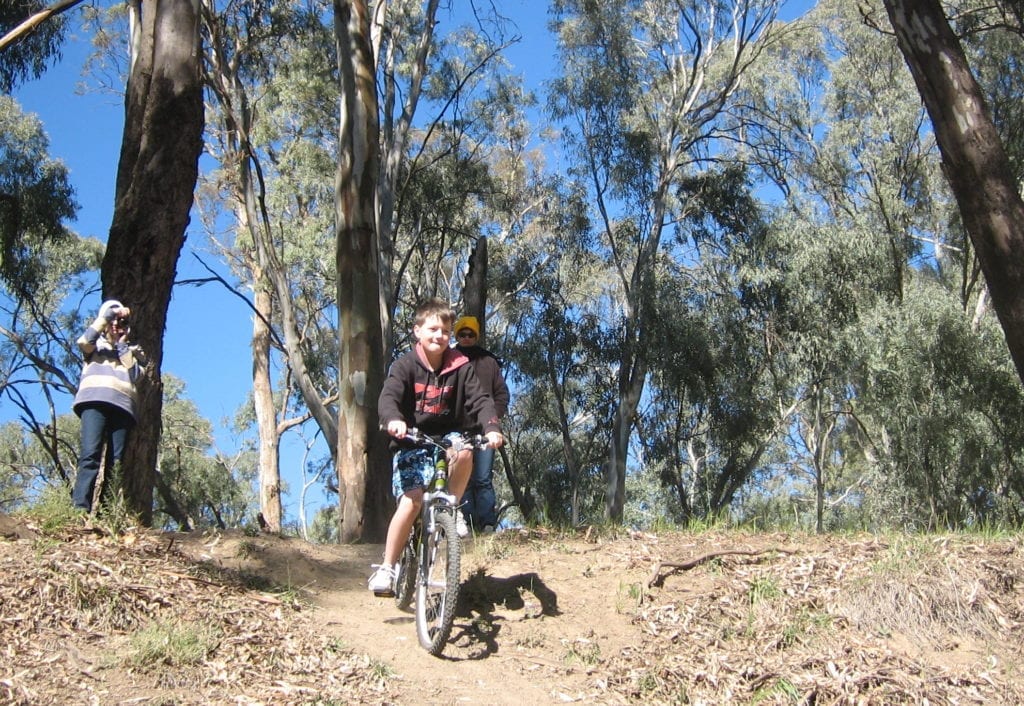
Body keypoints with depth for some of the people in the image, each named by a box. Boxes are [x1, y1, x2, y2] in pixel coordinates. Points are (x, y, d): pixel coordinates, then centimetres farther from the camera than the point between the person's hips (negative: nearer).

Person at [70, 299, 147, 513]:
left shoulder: (133, 351, 31)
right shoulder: (97, 345, 28)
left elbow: (137, 375, 12)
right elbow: (83, 341, 4)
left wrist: (122, 345, 15)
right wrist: (106, 316, 7)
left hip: (122, 406, 3)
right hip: (95, 401, -2)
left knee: (116, 462, -10)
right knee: (90, 455, -22)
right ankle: (80, 508, -33)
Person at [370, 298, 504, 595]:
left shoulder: (460, 368, -1)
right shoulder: (405, 366, -7)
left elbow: (480, 399, -10)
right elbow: (388, 397, -21)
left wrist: (491, 428, -31)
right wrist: (393, 420, -44)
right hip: (412, 443, -2)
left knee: (463, 453, -33)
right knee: (411, 501, -19)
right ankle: (386, 568, -5)